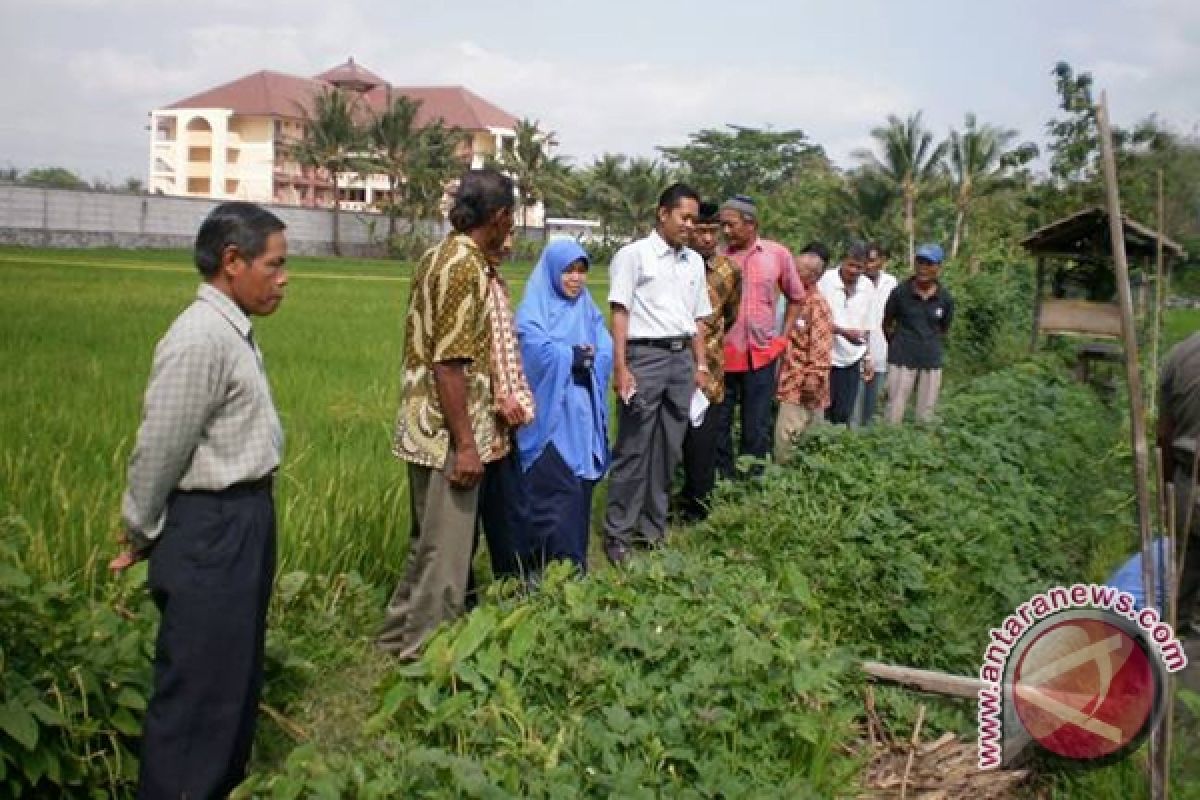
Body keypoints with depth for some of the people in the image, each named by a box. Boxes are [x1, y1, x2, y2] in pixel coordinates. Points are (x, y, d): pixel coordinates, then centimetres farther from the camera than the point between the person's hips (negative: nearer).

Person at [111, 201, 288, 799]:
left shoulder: (234, 332, 7)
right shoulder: (199, 339, -22)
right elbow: (158, 451, -18)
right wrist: (141, 535, -5)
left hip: (245, 520, 10)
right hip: (209, 531, -10)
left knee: (235, 675, 22)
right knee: (196, 690, 2)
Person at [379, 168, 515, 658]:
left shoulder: (442, 255, 11)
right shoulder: (465, 267, -19)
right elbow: (448, 364, -23)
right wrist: (466, 445, -21)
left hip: (428, 428, 10)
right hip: (448, 433, -10)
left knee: (435, 540, 21)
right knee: (445, 546, 2)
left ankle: (406, 632, 33)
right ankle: (424, 648, 14)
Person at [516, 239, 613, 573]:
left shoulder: (588, 308, 14)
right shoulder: (533, 308, -4)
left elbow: (607, 351, 2)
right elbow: (540, 353, -19)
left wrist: (571, 355, -14)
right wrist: (580, 354, -6)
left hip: (583, 414, 6)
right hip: (549, 415, -6)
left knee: (580, 489, 9)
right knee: (557, 494, -7)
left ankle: (576, 568, 18)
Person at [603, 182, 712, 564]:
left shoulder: (694, 261, 15)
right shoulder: (633, 254, -3)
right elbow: (620, 313, -7)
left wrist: (700, 365, 14)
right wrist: (621, 367, -13)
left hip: (682, 358, 6)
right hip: (645, 355, -6)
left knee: (668, 450, 10)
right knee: (633, 449, -3)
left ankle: (652, 528, 20)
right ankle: (617, 534, 6)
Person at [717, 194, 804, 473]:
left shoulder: (778, 254, 1)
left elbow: (796, 297, 14)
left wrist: (783, 337, 8)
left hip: (761, 355, 0)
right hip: (722, 355, 0)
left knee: (756, 432, 9)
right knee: (718, 428, 7)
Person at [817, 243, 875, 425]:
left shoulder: (867, 286, 4)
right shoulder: (826, 280, -10)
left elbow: (866, 325, 11)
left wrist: (868, 357, 12)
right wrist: (844, 331, -23)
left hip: (852, 359, 4)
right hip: (826, 357, -4)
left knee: (843, 415, 5)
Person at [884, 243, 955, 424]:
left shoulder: (945, 299, -2)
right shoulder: (900, 292, -7)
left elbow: (943, 330, 14)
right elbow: (887, 324, 7)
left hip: (931, 362, 2)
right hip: (902, 361, -2)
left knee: (926, 416, 10)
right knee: (894, 414, -3)